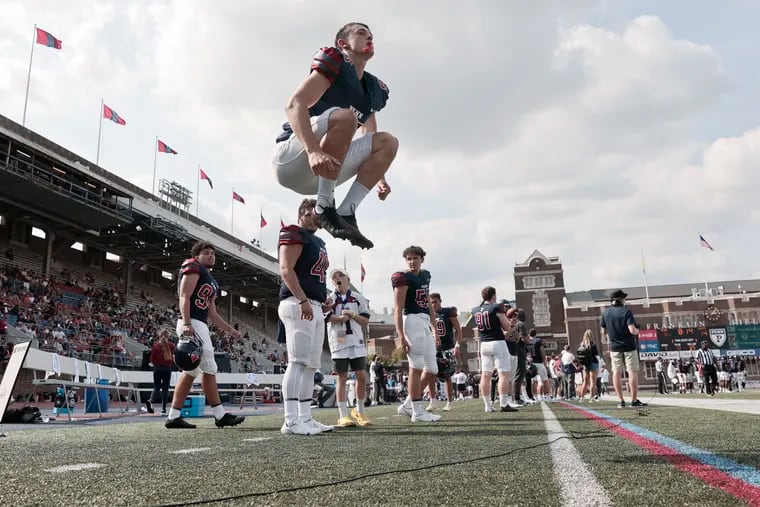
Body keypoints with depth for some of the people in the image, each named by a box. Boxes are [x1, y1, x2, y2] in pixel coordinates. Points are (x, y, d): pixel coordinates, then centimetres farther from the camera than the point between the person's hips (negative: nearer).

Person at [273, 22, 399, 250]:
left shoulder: (375, 90, 16)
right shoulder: (334, 62, -6)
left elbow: (371, 141, 22)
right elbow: (294, 105, -21)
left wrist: (380, 177, 4)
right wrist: (313, 151, -36)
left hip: (321, 174, 7)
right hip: (290, 159, -7)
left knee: (387, 141, -3)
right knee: (344, 116, -30)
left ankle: (347, 213, -15)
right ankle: (325, 208, -28)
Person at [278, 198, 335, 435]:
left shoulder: (318, 242, 24)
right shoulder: (294, 235, -4)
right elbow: (286, 269, -16)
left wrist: (324, 297, 15)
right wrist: (303, 300, -24)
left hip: (314, 307, 10)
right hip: (298, 305, -10)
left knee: (311, 365, 9)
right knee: (298, 362, -13)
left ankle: (305, 418, 15)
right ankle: (291, 421, -12)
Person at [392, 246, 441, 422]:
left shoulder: (426, 275, 17)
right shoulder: (403, 278, -7)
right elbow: (398, 309, -12)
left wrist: (434, 328, 22)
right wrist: (401, 336, -19)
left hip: (425, 323, 9)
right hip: (413, 320, -9)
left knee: (432, 370, 10)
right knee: (417, 368, -5)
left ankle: (407, 406, 21)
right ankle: (417, 412, 4)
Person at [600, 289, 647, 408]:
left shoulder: (605, 313, 2)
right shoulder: (626, 312, -12)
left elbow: (604, 332, 8)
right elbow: (632, 330, -21)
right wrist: (637, 331, 0)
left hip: (614, 347, 4)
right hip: (628, 346, -4)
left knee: (616, 373, 6)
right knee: (633, 372, 2)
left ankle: (621, 401, 5)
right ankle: (634, 400, 1)